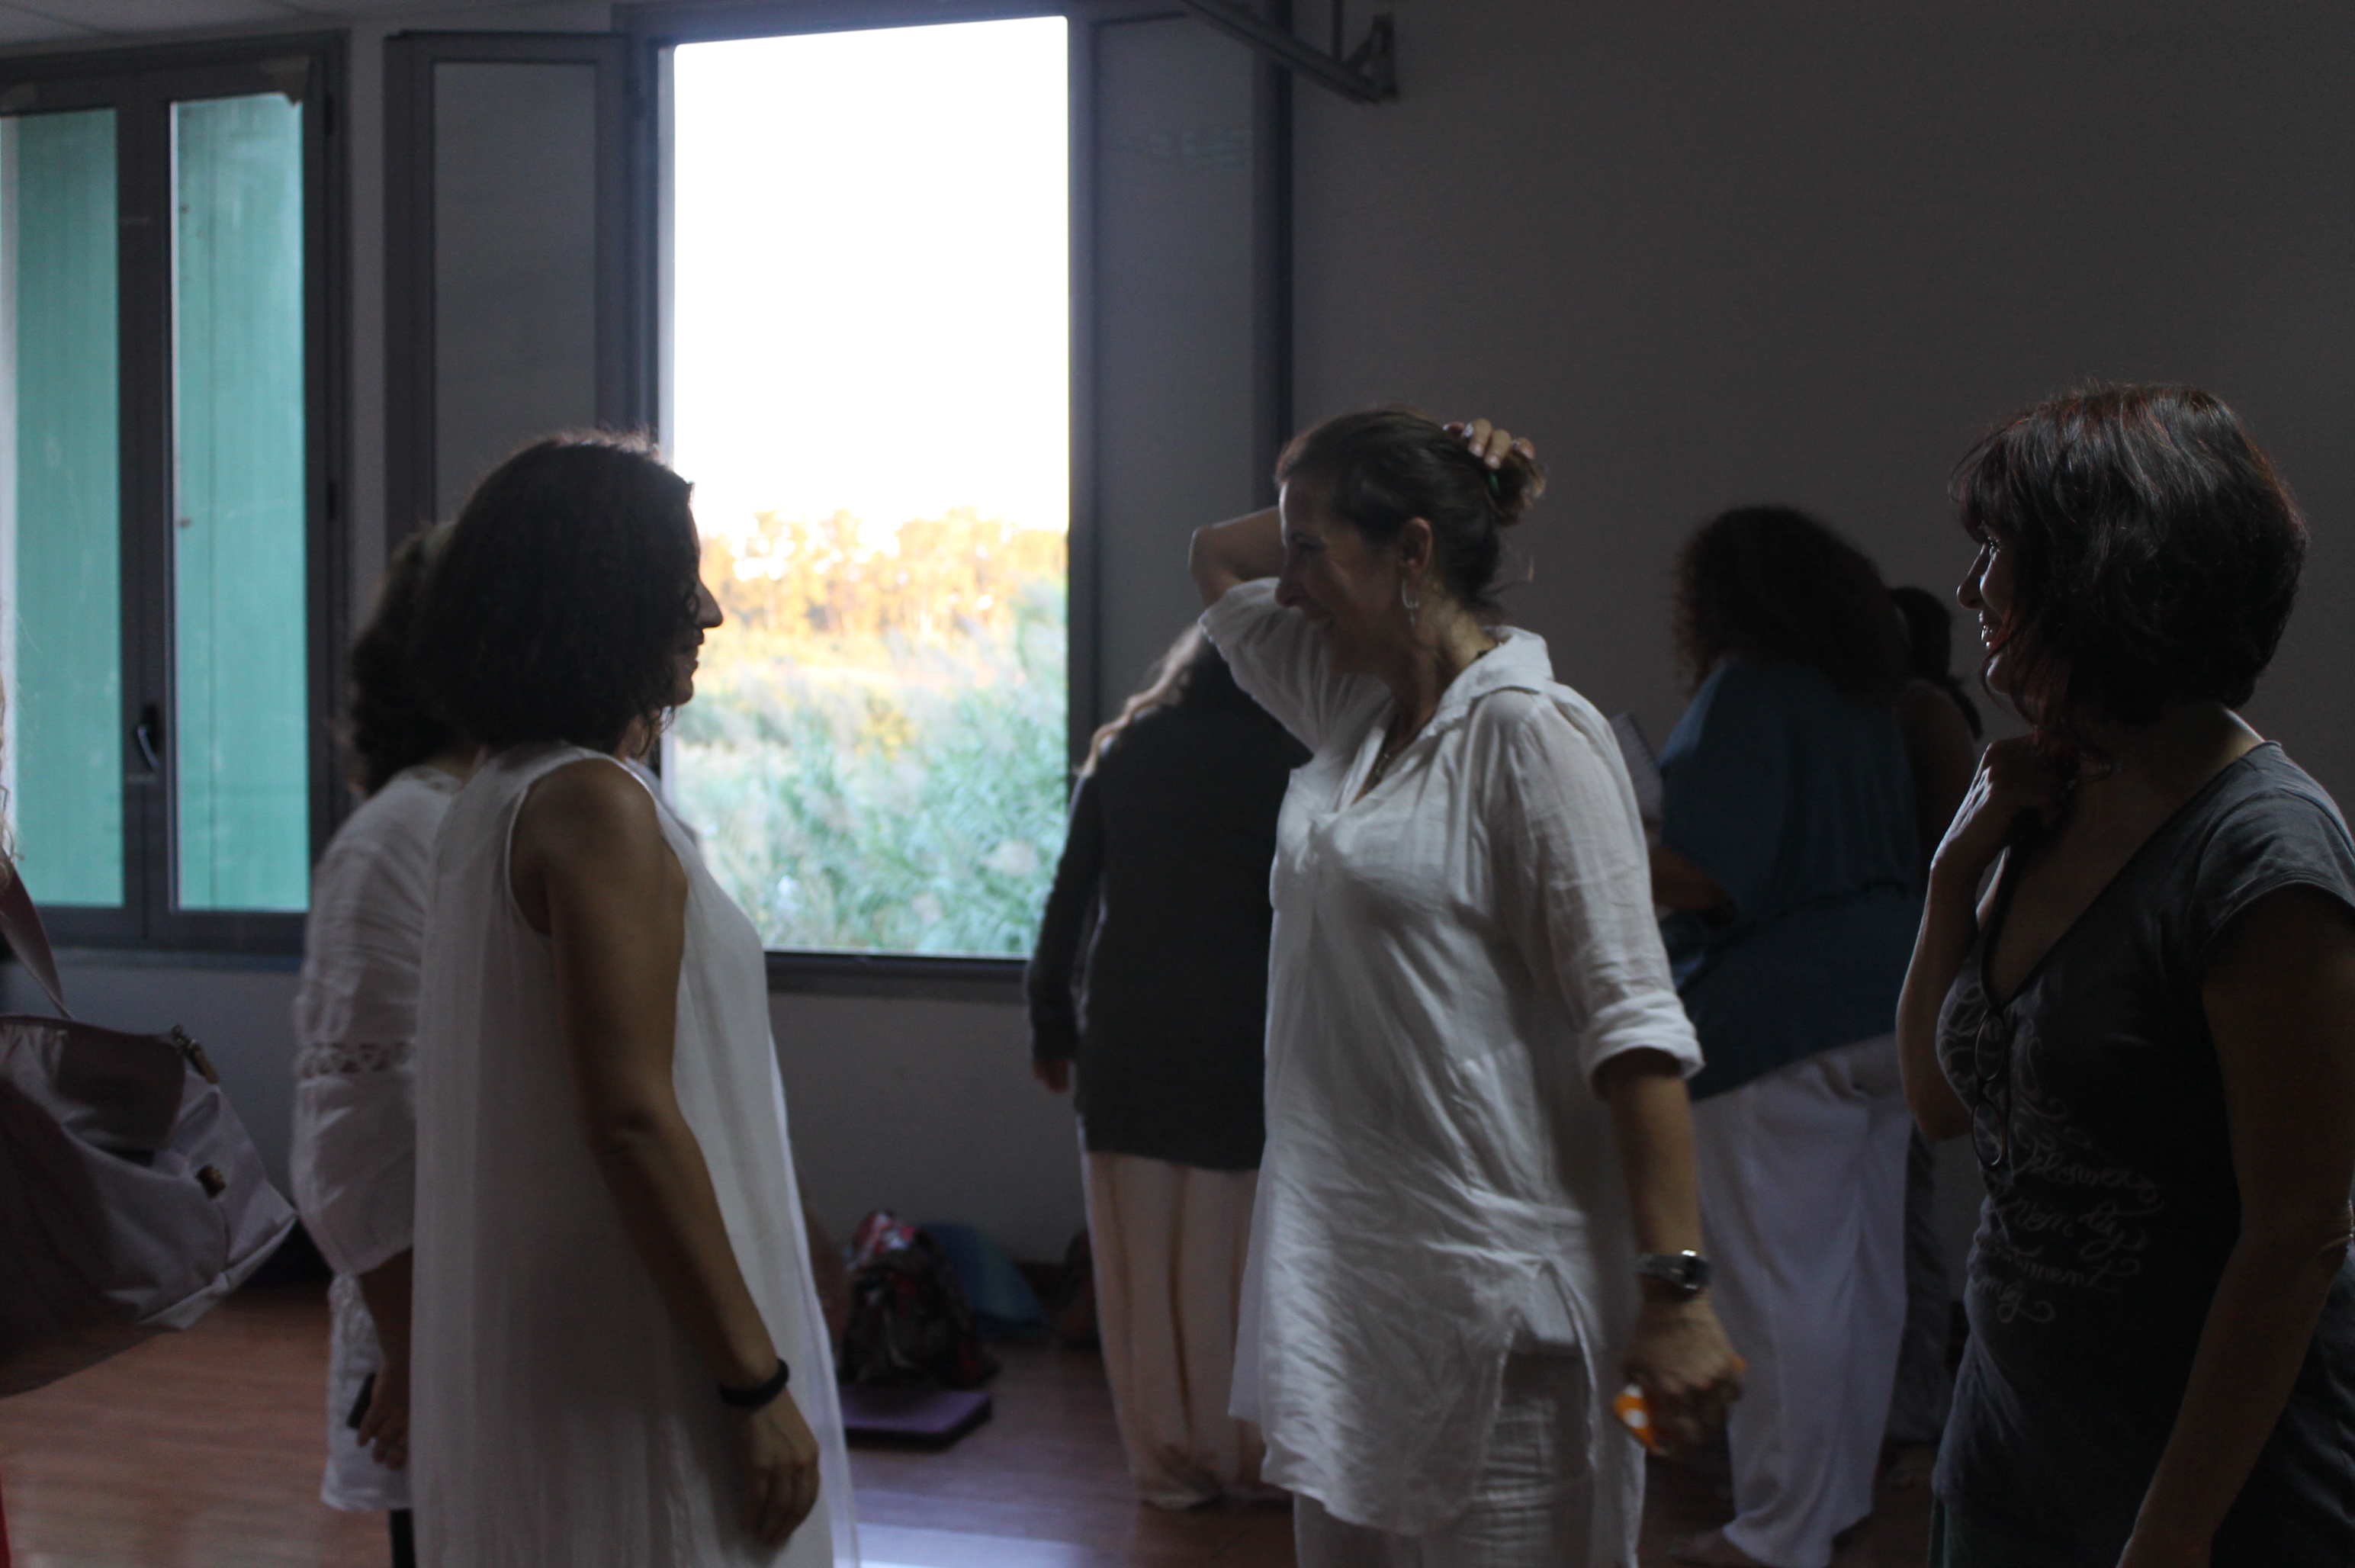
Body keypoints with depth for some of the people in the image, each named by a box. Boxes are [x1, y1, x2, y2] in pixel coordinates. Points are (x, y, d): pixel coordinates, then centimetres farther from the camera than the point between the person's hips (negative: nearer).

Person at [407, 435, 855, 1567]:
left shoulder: (494, 799, 11)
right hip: (628, 1374, -9)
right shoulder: (596, 806, -18)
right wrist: (759, 1384, -20)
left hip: (516, 1338, 9)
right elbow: (634, 1119, -24)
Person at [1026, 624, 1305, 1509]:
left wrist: (1051, 1025, 13)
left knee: (1141, 1262, 7)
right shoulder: (1285, 763, 1)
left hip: (1127, 1031, 2)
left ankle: (1166, 1463, 14)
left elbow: (1069, 900, 7)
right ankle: (1240, 1457, 14)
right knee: (1229, 1261, 5)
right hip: (1238, 1034, -2)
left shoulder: (1123, 753, 8)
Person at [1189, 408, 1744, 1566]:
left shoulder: (1531, 732, -14)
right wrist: (1330, 506, 9)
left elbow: (1635, 1027, -18)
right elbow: (1216, 555, 27)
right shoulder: (1352, 711, 11)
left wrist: (1676, 1292, -22)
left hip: (1491, 1289, -8)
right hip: (1338, 1263, 8)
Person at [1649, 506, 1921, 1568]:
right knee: (1864, 1271, 15)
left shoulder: (1749, 690, -11)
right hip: (1887, 1012, 9)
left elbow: (1710, 879, -17)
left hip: (1785, 1026, -9)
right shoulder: (1865, 699, 15)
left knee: (1779, 1285, -4)